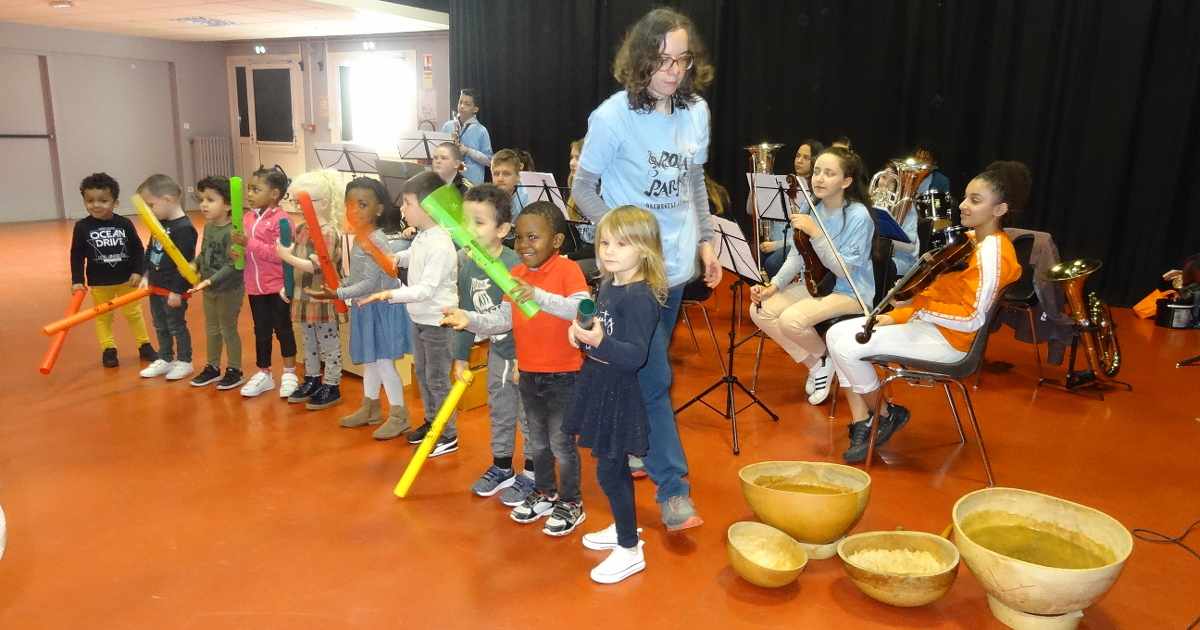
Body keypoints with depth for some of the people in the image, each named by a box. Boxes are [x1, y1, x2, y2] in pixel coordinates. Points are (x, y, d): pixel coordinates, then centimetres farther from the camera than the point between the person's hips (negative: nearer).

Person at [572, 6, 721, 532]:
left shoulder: (696, 111, 2)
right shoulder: (612, 117, -15)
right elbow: (583, 190, -8)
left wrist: (706, 239, 9)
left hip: (676, 264, 6)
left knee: (646, 370, 18)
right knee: (655, 380, -3)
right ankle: (673, 490, 6)